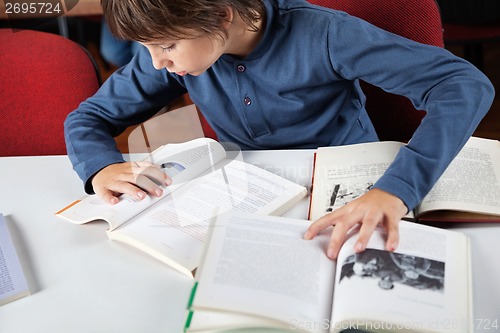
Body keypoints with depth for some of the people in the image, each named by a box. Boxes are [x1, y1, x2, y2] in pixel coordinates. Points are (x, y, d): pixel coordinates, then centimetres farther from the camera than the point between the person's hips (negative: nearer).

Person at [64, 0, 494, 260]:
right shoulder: (174, 50, -12)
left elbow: (466, 84, -30)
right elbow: (88, 117, -1)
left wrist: (396, 189, -45)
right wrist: (102, 167, -25)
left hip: (350, 198, -2)